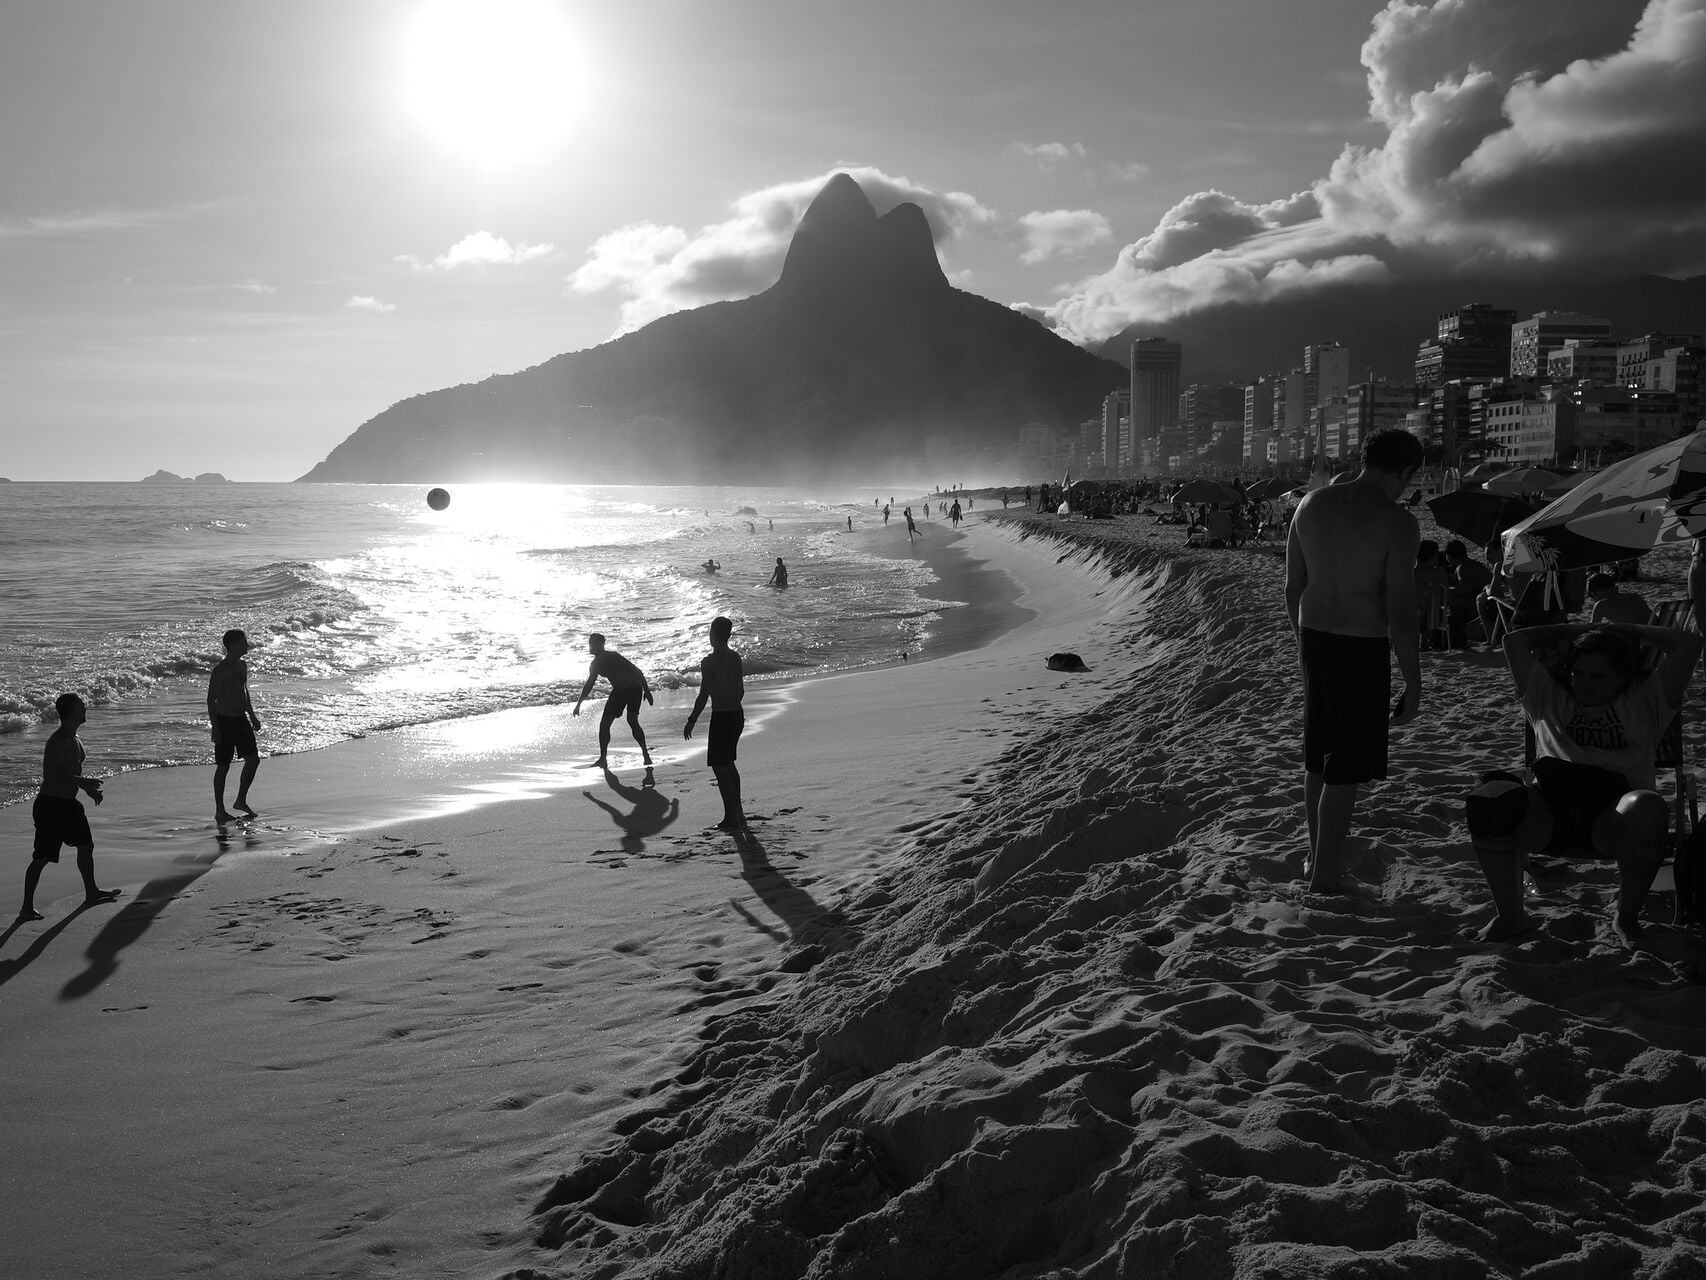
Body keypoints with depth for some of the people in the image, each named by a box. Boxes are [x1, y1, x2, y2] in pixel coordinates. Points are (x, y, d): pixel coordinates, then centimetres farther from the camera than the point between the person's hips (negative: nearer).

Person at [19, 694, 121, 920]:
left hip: (68, 803, 10)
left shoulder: (74, 739, 9)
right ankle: (27, 907, 4)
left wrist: (88, 787, 16)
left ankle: (91, 893, 32)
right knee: (42, 857, -4)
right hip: (51, 804, -10)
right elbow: (50, 773, -30)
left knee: (86, 846, 18)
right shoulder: (58, 741, -21)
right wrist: (83, 782, -30)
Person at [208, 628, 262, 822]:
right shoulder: (220, 669, -16)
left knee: (253, 759, 4)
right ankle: (219, 811, 9)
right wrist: (215, 728, -20)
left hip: (241, 719, 8)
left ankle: (241, 801, 19)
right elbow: (211, 699, -16)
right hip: (224, 720, -8)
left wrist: (252, 716, 22)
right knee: (223, 766, 0)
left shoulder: (242, 665, 9)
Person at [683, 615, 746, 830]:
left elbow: (703, 695, -17)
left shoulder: (710, 661, -16)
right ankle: (737, 812, 25)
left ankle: (733, 818, -3)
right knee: (728, 762, 20)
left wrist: (691, 720, -8)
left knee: (719, 766, -1)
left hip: (721, 717, -8)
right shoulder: (736, 658, 7)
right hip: (737, 714, 8)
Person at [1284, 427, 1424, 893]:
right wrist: (1413, 686, -9)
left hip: (1314, 639, 6)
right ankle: (1324, 879, 8)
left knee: (1318, 759, 20)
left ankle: (1316, 858, 34)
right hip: (1362, 648, -6)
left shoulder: (1312, 504, 2)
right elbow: (1400, 613, -17)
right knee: (1345, 771, 3)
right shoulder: (1397, 523, -16)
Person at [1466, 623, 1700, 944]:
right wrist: (1572, 631, 36)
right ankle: (1509, 915, -16)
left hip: (1609, 820, -1)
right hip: (1546, 814, 1)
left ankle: (1626, 917, -14)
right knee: (1492, 795, -32)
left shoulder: (1642, 704, 25)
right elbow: (1514, 640, 33)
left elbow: (1689, 643, 22)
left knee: (1648, 808, -39)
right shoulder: (1551, 701, 30)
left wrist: (1626, 633, 29)